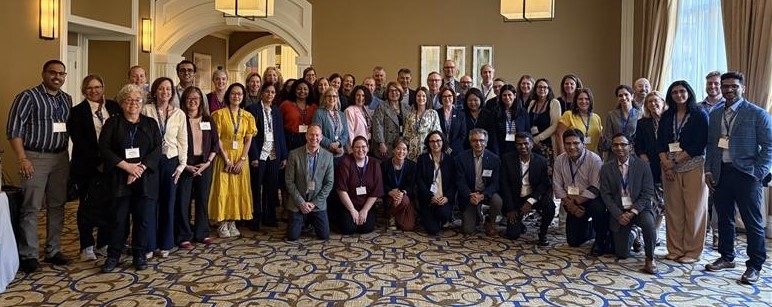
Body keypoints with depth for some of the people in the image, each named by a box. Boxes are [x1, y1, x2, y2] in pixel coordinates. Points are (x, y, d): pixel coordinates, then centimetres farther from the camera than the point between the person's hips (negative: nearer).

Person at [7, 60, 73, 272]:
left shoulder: (66, 99, 11)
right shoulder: (28, 97, -6)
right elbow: (14, 130, -9)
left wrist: (67, 154, 7)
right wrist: (22, 159, -16)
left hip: (61, 158, 6)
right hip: (35, 157, -5)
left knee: (57, 206, 10)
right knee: (31, 208, 0)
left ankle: (53, 251, 21)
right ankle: (28, 255, 10)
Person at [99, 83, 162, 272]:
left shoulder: (151, 124, 11)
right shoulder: (112, 123, 8)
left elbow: (157, 149, 1)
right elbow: (104, 149, -3)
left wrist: (141, 167, -13)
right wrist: (127, 166, -13)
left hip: (145, 179, 1)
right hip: (119, 179, -1)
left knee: (143, 219, 3)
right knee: (119, 219, 2)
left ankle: (139, 255, 16)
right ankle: (113, 256, 16)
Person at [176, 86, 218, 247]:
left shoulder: (208, 120, 9)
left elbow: (215, 143, 9)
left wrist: (208, 162, -3)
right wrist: (185, 165, -11)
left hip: (204, 164, 3)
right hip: (185, 165, -3)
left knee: (203, 199, 8)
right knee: (183, 200, 0)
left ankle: (202, 233, 19)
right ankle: (184, 236, 11)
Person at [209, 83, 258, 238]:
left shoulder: (247, 116, 7)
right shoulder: (220, 114, -3)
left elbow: (248, 140, 2)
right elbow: (217, 138, -8)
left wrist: (242, 160, -9)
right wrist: (226, 159, -14)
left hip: (241, 157, 3)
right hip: (224, 157, -3)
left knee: (238, 189, 5)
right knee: (223, 189, -2)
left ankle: (232, 222, 13)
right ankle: (222, 224, 6)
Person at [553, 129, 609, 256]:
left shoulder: (594, 159, -16)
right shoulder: (559, 160, -4)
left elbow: (595, 188, -21)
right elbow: (557, 186, -5)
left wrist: (578, 200, -26)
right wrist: (569, 203, -16)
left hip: (591, 199, -4)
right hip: (573, 205, 4)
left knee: (597, 207, -40)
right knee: (573, 241, 5)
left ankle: (601, 242, -14)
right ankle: (591, 228, 39)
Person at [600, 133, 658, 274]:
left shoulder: (643, 166, -3)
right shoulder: (606, 168, 0)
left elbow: (647, 193, -7)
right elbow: (606, 195, -3)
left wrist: (632, 212, -18)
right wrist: (618, 215, -15)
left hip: (639, 208, -1)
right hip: (618, 212, 1)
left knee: (648, 223, -36)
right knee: (621, 254, -1)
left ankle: (650, 258, -12)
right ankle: (631, 235, 34)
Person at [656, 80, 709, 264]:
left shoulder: (699, 115, 0)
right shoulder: (666, 116, 12)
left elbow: (700, 144, -7)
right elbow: (660, 141, 8)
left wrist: (676, 161, -12)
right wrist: (665, 161, -9)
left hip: (693, 167, -3)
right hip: (669, 167, 4)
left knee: (694, 209, 0)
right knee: (673, 209, 4)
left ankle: (692, 252, 9)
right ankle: (675, 249, 13)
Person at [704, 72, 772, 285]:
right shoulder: (715, 115, 11)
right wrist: (708, 170, 6)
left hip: (746, 175, -5)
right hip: (721, 174, 5)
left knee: (753, 222, 2)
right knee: (724, 219, 13)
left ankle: (755, 265, 13)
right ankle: (726, 257, 27)